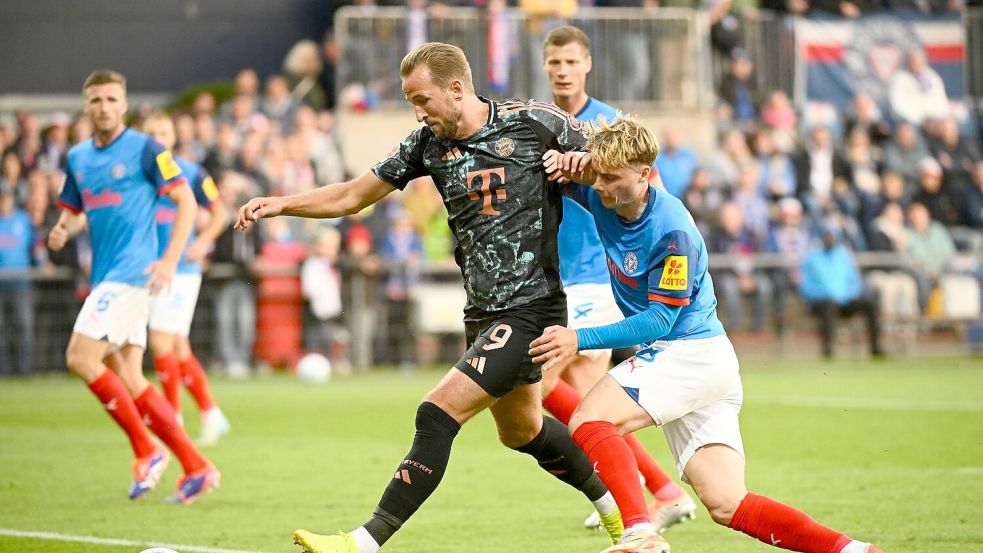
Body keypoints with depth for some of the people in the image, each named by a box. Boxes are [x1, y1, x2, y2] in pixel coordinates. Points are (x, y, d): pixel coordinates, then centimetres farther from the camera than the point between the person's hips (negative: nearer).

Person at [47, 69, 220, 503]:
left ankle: (146, 452, -7)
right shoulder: (78, 158, 14)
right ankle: (196, 468, 8)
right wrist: (63, 229, 0)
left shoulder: (144, 149, -6)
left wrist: (170, 260, -16)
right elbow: (74, 210, 25)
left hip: (133, 272, -8)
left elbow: (185, 201, -7)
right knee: (127, 379, 4)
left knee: (81, 358, -16)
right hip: (106, 277, 8)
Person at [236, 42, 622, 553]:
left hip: (531, 306, -8)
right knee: (521, 430, 23)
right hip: (482, 312, 8)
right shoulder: (428, 144, 3)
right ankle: (614, 505, 46)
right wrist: (281, 204, -4)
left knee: (438, 414, -17)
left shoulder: (532, 123, -12)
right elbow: (354, 195, 8)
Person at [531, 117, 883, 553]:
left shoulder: (672, 231, -21)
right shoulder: (604, 201, 0)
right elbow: (546, 172, 14)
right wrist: (567, 165, -10)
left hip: (690, 351, -9)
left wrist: (580, 340, -25)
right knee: (727, 506, 2)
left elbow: (658, 321, -20)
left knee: (589, 422, -21)